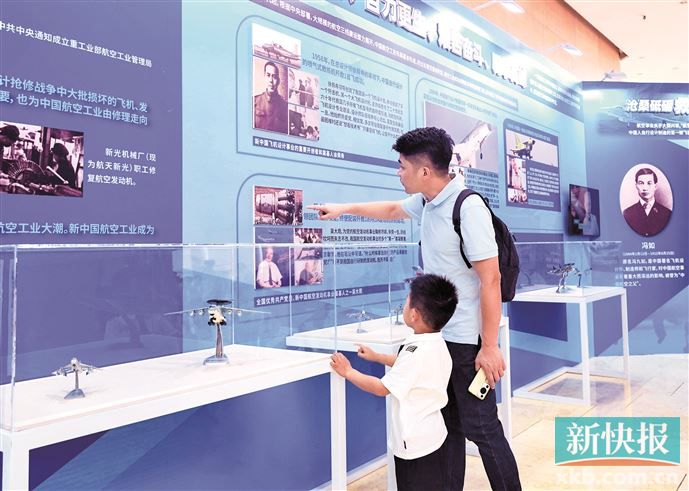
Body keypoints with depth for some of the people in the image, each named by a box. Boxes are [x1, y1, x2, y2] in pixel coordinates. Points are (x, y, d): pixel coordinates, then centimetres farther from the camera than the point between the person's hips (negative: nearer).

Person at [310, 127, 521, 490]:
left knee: (481, 429, 1)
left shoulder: (468, 207, -19)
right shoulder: (425, 202, 6)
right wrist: (346, 208, 33)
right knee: (447, 425, 15)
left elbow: (491, 279, -21)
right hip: (438, 335, 8)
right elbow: (393, 210, 29)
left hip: (468, 340, -8)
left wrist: (489, 346, -20)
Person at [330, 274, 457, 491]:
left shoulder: (418, 352, -27)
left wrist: (348, 372, -7)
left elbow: (382, 388, -18)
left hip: (416, 444, -9)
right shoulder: (435, 345, 2)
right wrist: (375, 356, 30)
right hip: (431, 436, 9)